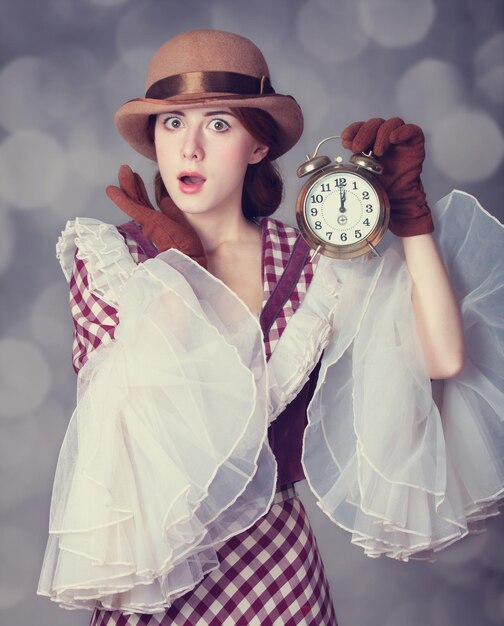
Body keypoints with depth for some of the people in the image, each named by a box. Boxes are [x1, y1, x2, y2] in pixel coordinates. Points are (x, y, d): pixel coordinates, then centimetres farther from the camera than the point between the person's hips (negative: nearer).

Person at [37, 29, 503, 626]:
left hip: (275, 558, 1)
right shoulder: (107, 257, -6)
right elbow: (133, 397, -18)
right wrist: (176, 263, -17)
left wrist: (409, 210, -14)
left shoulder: (309, 262, -6)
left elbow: (443, 357, -15)